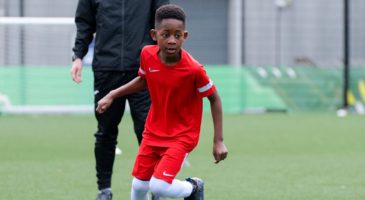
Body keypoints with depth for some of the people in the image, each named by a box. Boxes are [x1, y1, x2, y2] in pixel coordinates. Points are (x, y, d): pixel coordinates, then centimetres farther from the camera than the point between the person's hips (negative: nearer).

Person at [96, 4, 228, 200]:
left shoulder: (193, 69, -25)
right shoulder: (147, 54, -12)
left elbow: (214, 98, -11)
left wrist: (218, 140, -12)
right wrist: (112, 95, 7)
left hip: (182, 136, -5)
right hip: (153, 131, 5)